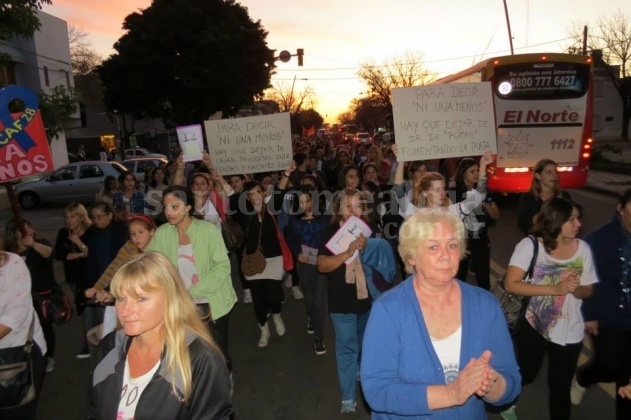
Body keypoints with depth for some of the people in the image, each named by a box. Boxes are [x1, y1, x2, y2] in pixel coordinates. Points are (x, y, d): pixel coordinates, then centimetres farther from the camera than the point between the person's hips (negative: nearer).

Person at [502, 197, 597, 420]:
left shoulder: (583, 248, -9)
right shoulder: (530, 245, -18)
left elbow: (588, 291, 1)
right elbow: (511, 284, -22)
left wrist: (576, 289, -23)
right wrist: (555, 288, -29)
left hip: (569, 333, 2)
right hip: (533, 326, -2)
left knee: (561, 386, 15)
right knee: (526, 374, 18)